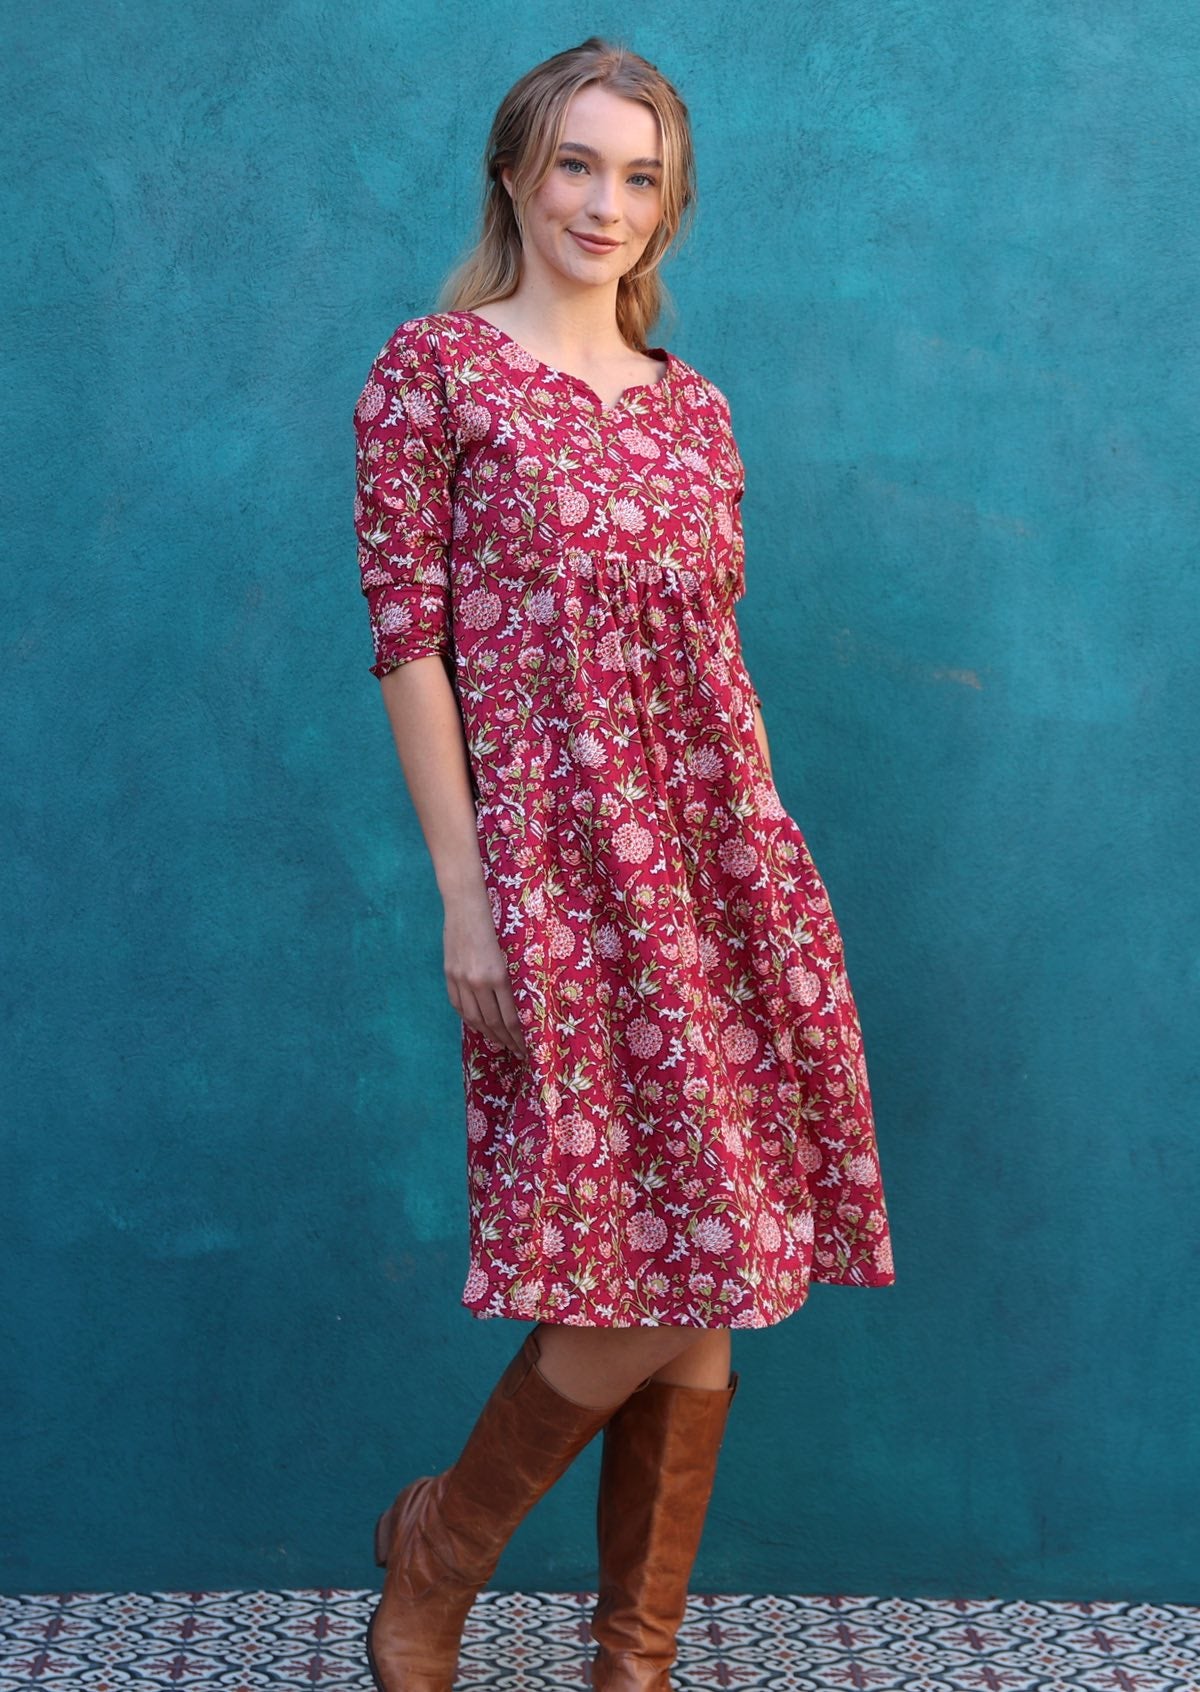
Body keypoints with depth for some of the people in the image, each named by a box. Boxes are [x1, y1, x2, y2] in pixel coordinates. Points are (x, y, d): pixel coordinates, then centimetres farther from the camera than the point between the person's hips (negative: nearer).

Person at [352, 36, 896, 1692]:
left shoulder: (694, 406, 16)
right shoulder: (431, 371, 1)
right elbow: (409, 637, -6)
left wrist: (759, 864, 13)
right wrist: (465, 894, -12)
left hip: (726, 866, 6)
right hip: (556, 862, -6)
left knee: (703, 1304, 6)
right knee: (634, 1303, -7)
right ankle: (436, 1551, 21)